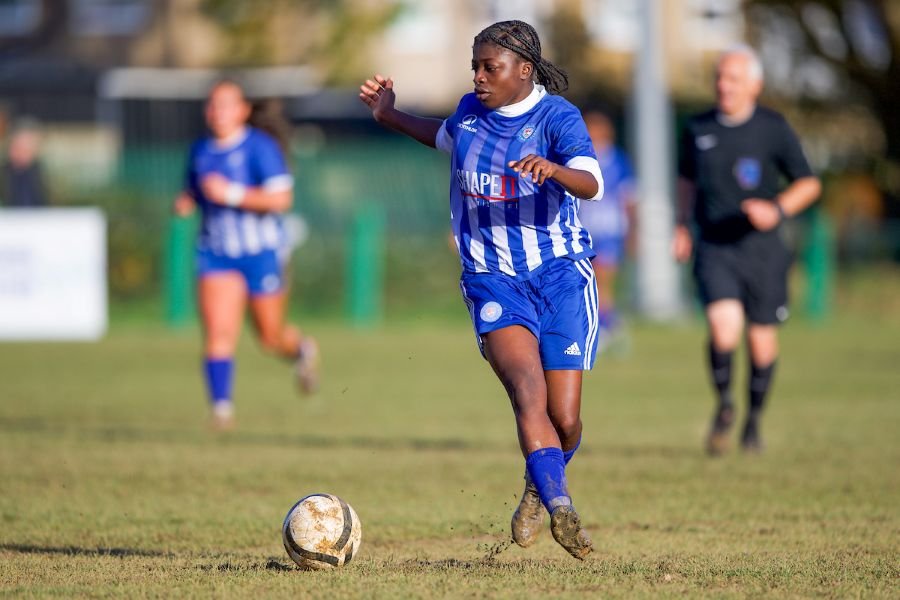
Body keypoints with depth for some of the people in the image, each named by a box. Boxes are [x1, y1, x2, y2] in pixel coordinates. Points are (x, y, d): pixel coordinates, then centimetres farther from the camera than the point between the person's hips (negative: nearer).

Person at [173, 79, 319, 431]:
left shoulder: (261, 147, -11)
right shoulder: (200, 150, 7)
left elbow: (281, 199, -18)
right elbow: (194, 189, 25)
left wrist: (232, 194, -24)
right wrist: (186, 201, 0)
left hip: (261, 252, -4)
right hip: (216, 254, 4)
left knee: (270, 337, 9)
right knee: (218, 332, -14)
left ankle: (302, 350, 43)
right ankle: (222, 407, -14)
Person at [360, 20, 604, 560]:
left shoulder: (556, 116, -8)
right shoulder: (471, 111, 8)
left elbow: (591, 185, -25)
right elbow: (446, 136, 34)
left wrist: (551, 167, -43)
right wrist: (389, 115, 31)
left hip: (561, 273, -2)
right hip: (493, 278, 2)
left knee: (565, 418, -1)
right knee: (528, 390, -24)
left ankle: (541, 488, 30)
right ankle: (560, 506, -33)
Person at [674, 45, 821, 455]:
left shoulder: (774, 128, -4)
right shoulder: (698, 129, 4)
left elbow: (808, 183, 1)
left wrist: (778, 210, -16)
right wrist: (683, 225, 11)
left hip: (762, 248, 0)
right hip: (714, 248, 0)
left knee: (762, 338, 6)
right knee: (724, 325, -21)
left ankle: (754, 421, 28)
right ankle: (723, 407, 3)